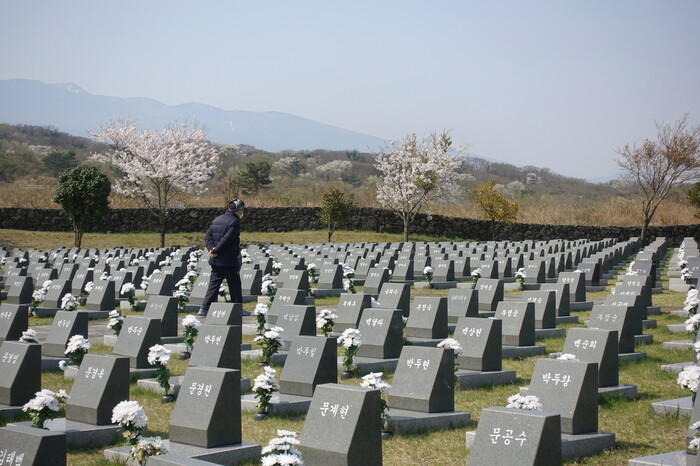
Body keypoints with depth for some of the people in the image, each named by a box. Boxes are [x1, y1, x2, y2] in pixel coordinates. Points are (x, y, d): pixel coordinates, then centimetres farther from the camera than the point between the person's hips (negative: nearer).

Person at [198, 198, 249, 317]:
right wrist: (215, 251, -13)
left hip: (215, 261, 7)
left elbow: (208, 236, 9)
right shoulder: (234, 222, -13)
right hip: (229, 261, -7)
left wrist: (211, 248, -5)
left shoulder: (216, 220, 14)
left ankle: (204, 308, 5)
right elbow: (227, 239, -20)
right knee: (235, 285, 5)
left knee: (214, 285, 9)